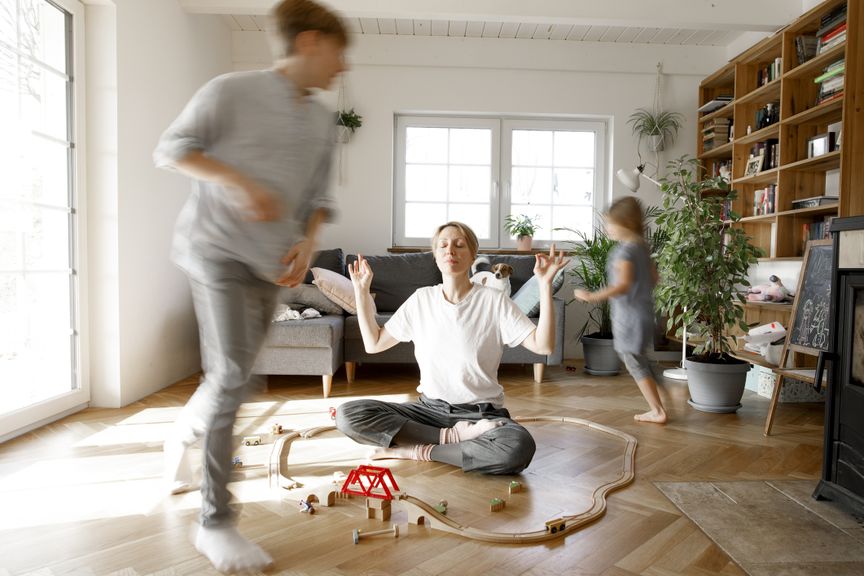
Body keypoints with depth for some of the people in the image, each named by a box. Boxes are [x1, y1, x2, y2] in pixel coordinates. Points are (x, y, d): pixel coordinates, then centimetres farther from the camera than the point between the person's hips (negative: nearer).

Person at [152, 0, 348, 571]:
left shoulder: (324, 121, 12)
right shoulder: (233, 91, -4)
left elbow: (319, 195, 16)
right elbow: (172, 148, -2)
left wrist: (308, 240, -2)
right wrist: (239, 181, -17)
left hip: (272, 264, 6)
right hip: (219, 247, -6)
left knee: (232, 378, 13)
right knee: (234, 375, -16)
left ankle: (182, 435, 46)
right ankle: (216, 522, -3)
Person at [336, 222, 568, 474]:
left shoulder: (494, 300, -6)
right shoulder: (421, 299, 5)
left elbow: (543, 345, -14)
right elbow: (374, 343, 9)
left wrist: (545, 284, -21)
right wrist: (361, 290, 4)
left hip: (481, 412, -3)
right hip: (430, 408, 3)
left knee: (519, 447, -37)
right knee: (348, 415, -18)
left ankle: (420, 450, -16)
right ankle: (451, 436, -14)